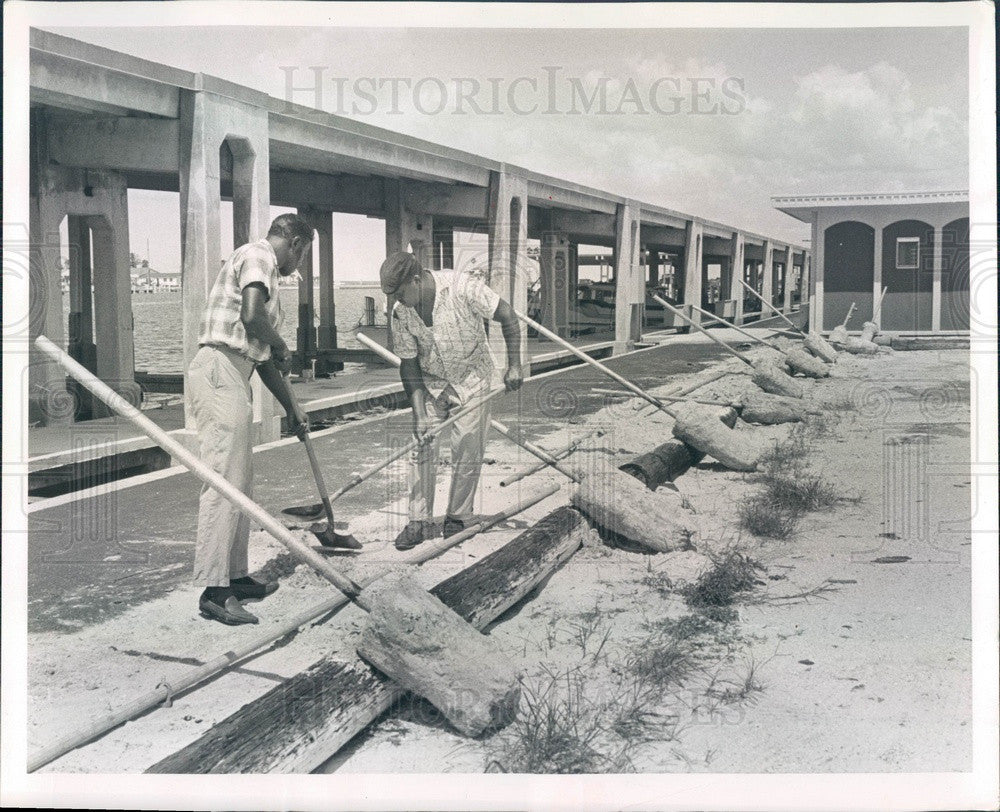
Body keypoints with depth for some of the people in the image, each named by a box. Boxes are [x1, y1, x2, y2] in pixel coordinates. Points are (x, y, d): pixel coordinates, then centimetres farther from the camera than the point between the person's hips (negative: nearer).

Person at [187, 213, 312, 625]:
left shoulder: (263, 266, 26)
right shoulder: (258, 255, -3)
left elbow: (263, 357, 28)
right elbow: (252, 316, -22)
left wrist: (292, 408, 30)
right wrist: (281, 346, -3)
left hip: (232, 378, 10)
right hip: (220, 371, -10)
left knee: (241, 484, 14)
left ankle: (236, 576, 21)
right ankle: (213, 591, -11)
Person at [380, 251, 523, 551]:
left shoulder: (463, 287, -25)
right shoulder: (401, 312, -13)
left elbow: (508, 317, -17)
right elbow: (409, 364, -7)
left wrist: (514, 366, -20)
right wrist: (420, 414, -15)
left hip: (472, 377, -3)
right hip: (430, 382, 3)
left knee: (467, 452, -4)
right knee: (421, 449, -6)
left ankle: (457, 518, 11)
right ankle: (419, 522, 1)